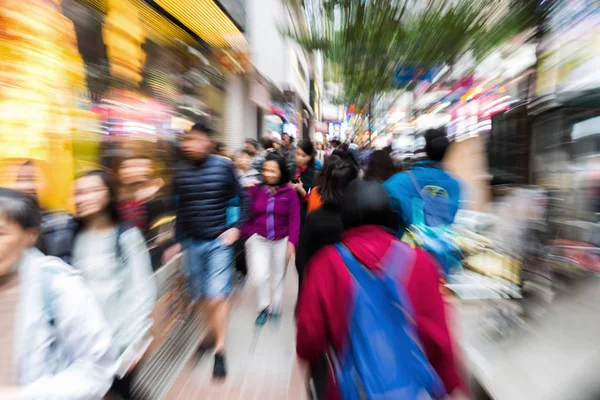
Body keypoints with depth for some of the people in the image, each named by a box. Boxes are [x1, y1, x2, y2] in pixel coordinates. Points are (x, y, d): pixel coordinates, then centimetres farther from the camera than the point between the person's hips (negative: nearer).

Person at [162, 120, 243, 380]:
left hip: (219, 241, -4)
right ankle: (212, 332, 43)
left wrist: (236, 228, -11)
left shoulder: (224, 167, -10)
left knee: (216, 297, -4)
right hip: (192, 242, 4)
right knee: (202, 296, 17)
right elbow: (180, 209, 8)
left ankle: (219, 349, 19)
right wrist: (178, 242, 9)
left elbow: (242, 200, -2)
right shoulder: (180, 170, 1)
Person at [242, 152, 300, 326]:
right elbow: (247, 214, -1)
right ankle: (264, 307, 24)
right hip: (258, 239, 0)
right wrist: (248, 234, -9)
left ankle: (275, 307, 40)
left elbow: (294, 219, -9)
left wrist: (292, 241, -15)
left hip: (281, 241, 0)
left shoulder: (290, 192, -8)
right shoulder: (255, 189, -5)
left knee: (278, 276, 15)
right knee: (260, 276, -6)